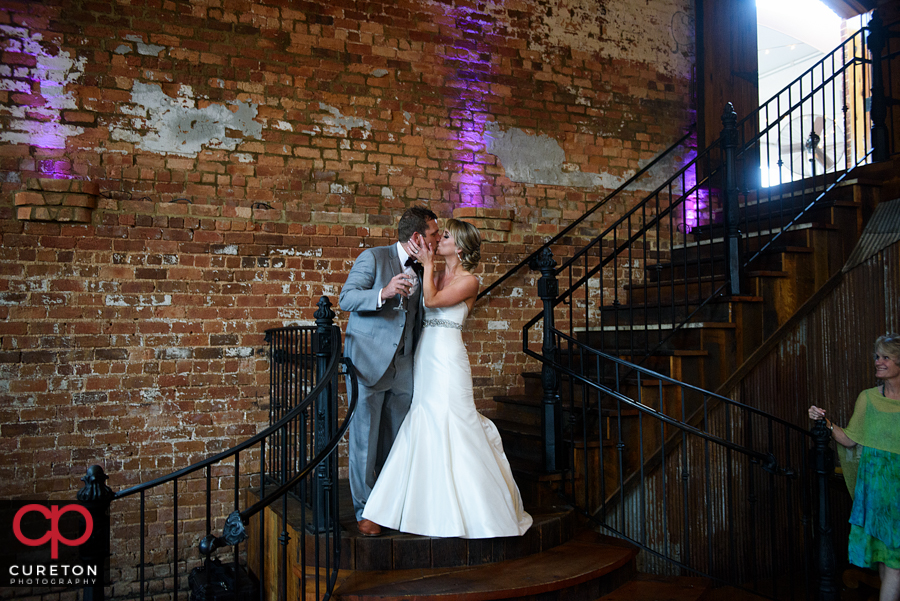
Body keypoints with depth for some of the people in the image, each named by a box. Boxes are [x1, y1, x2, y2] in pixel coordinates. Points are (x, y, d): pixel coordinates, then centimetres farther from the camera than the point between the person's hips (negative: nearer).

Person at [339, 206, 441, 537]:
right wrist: (383, 293, -27)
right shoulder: (373, 258, -4)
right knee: (365, 438, 0)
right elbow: (346, 298, -13)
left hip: (403, 366, 6)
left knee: (398, 440, 9)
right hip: (368, 361, -5)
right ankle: (365, 510, 12)